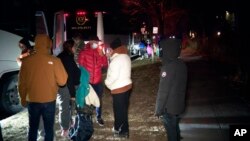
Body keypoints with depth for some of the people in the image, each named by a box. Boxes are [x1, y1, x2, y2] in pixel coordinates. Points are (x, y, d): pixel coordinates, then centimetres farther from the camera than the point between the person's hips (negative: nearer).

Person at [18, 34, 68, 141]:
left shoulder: (26, 60, -7)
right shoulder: (54, 61, -14)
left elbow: (22, 83, 1)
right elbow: (62, 81, -9)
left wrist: (23, 98, 15)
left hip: (32, 101, 2)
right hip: (49, 101, -2)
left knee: (32, 128, 17)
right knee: (49, 129, 12)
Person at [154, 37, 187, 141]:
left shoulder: (168, 67, -25)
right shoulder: (182, 65, 0)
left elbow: (163, 92, -23)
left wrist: (158, 110, -14)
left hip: (169, 108, -8)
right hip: (179, 105, 8)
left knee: (171, 132, 8)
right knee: (175, 127, 24)